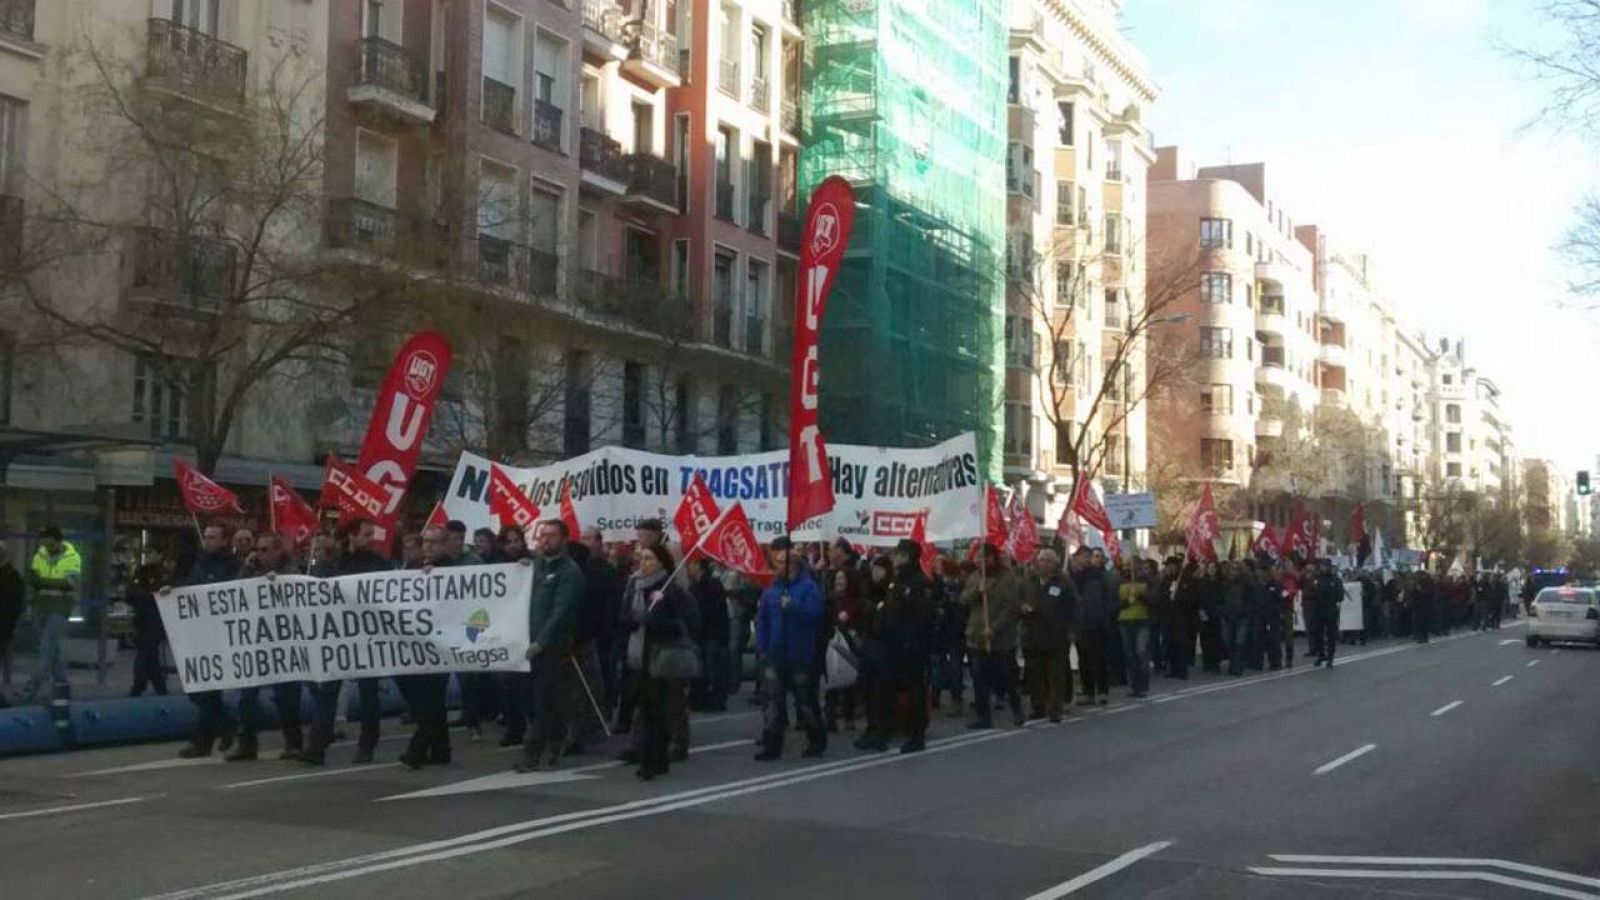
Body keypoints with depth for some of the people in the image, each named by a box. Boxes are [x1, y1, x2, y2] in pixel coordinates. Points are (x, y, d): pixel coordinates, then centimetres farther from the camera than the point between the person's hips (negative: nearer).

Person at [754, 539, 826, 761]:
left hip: (801, 655, -4)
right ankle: (772, 744, 4)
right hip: (775, 655, 4)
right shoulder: (771, 590, 8)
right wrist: (762, 647, 2)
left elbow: (814, 613, -20)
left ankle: (817, 741, 23)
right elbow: (761, 619, 10)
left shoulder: (808, 587, -7)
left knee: (805, 700, 6)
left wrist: (793, 606, -33)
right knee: (773, 700, 1)